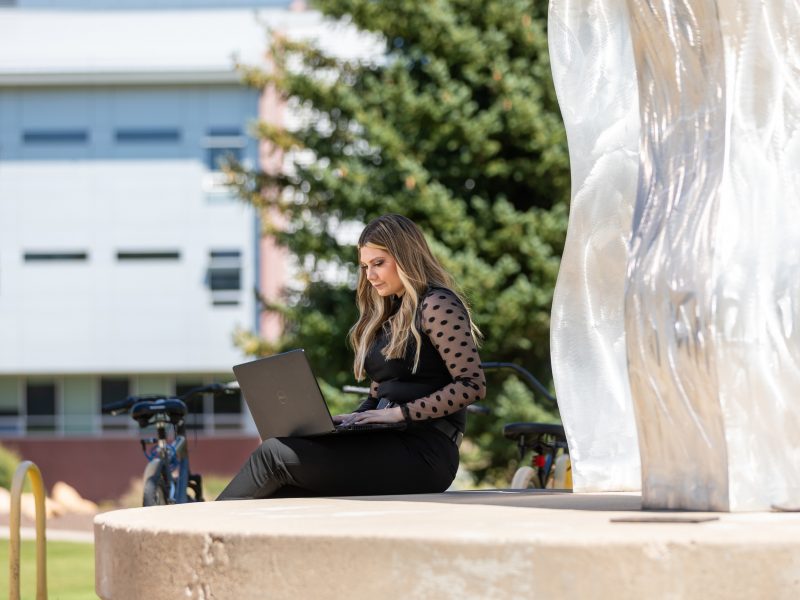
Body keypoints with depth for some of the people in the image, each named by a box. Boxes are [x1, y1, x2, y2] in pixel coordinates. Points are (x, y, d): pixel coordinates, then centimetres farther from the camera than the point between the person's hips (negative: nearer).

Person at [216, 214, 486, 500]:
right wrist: (353, 419, 4)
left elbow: (472, 385, -13)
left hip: (423, 452, -8)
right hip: (390, 444, 8)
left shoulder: (436, 305, -4)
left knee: (274, 454, -17)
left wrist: (400, 412, -16)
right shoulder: (392, 315, 23)